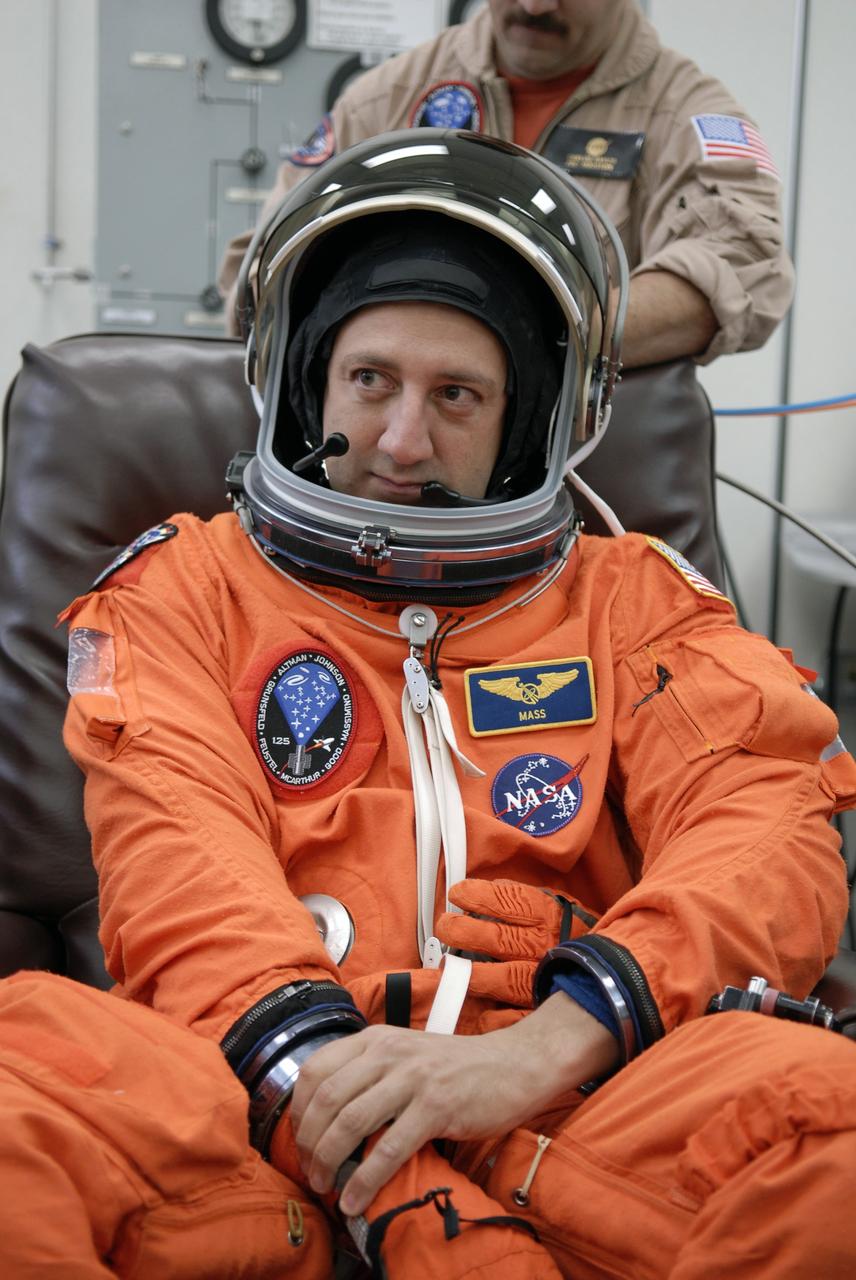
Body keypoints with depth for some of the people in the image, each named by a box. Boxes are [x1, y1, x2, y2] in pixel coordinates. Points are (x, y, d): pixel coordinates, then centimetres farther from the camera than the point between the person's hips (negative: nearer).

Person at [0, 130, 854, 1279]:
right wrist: (322, 1074, -19)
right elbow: (181, 860, 1)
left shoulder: (630, 600, 20)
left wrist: (536, 1052, -17)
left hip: (560, 1102, 1)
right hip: (255, 1103, 0)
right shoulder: (188, 585, 18)